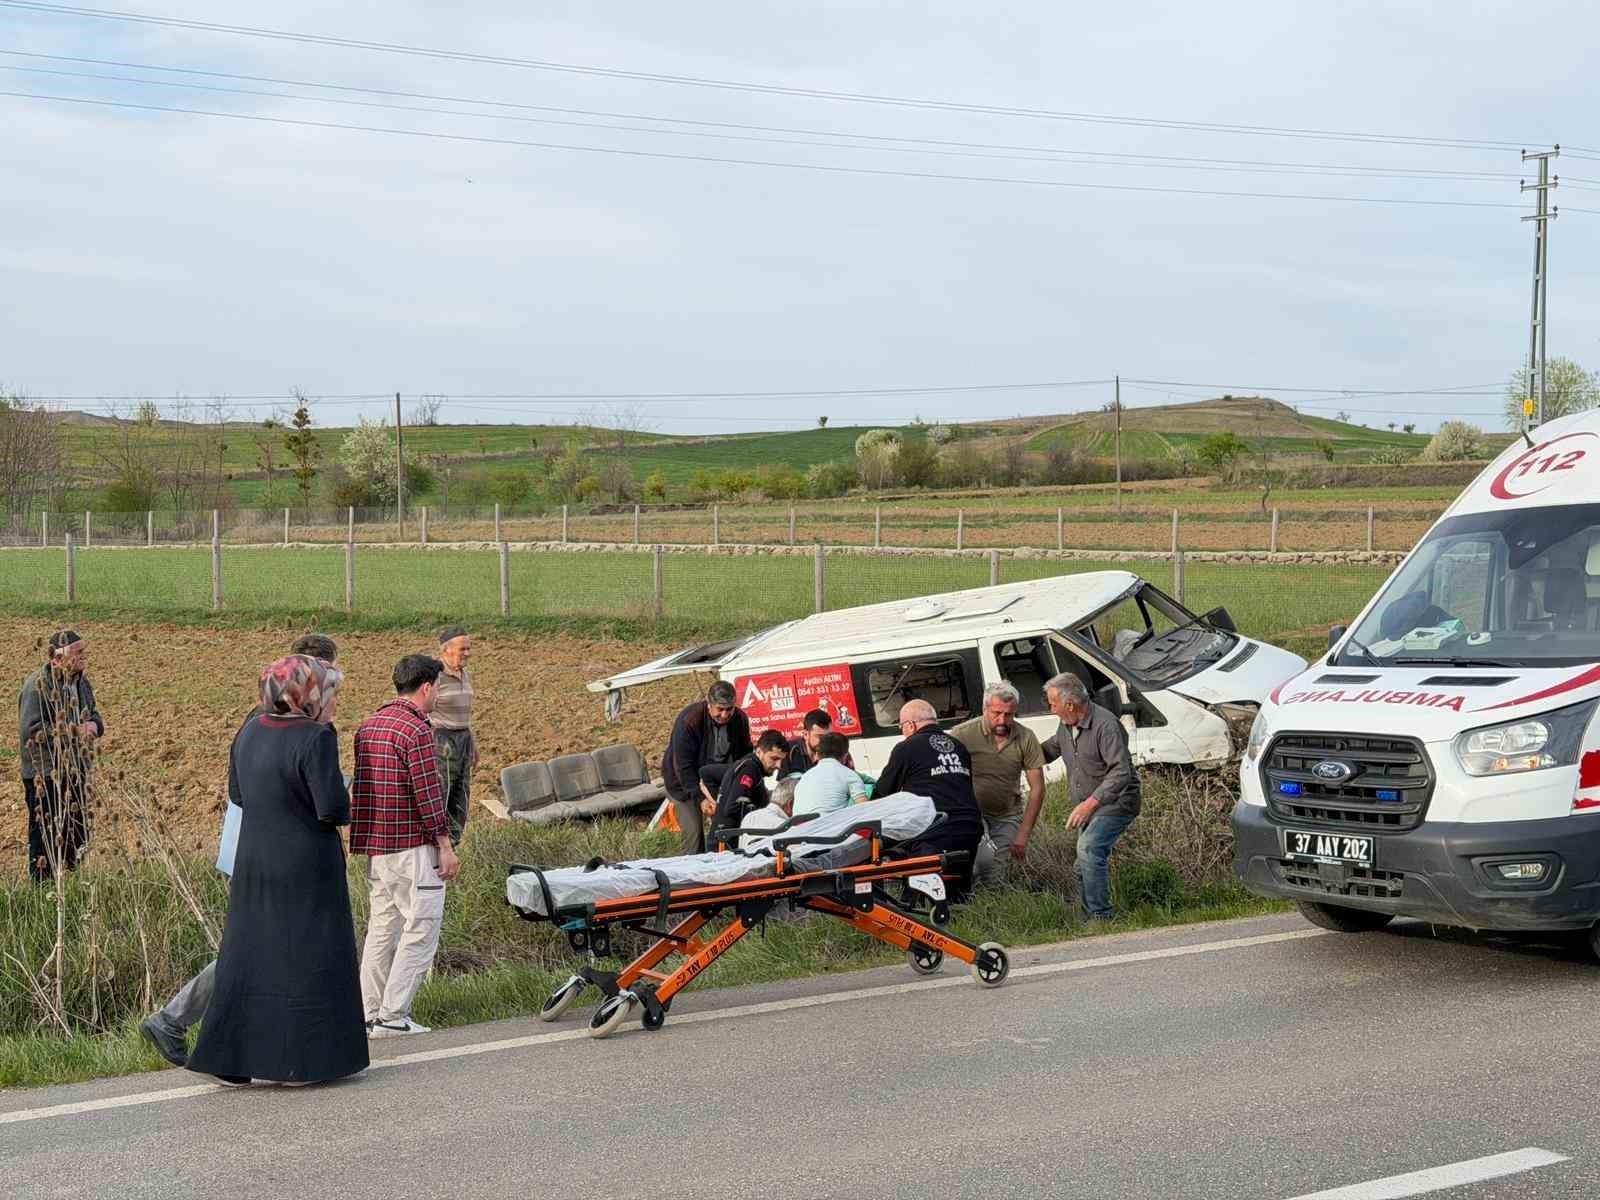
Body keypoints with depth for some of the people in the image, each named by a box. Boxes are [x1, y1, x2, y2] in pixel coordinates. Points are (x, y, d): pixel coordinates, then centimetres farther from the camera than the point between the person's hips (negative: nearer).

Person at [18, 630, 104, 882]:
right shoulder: (38, 685, -17)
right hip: (45, 775, -8)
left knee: (78, 836, 14)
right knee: (45, 837, 0)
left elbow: (95, 716, 20)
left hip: (76, 772, 8)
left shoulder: (82, 681, 9)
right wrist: (73, 731, -24)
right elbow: (30, 730, -24)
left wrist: (94, 725, -5)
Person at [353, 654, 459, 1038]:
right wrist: (445, 846, -10)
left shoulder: (368, 726, 12)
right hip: (412, 847, -9)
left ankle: (371, 1013, 16)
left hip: (373, 845, 9)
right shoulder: (417, 731, -15)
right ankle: (392, 1016, -4)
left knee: (381, 927, 13)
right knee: (421, 929, -3)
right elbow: (427, 794, -17)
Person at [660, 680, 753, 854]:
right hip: (684, 780, -5)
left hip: (716, 778, 5)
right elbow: (683, 766, -26)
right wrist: (700, 798, -32)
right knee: (693, 832, -15)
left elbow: (746, 754, 4)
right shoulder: (688, 721, -27)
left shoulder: (740, 719, -11)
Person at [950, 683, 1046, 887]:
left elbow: (1037, 789, -2)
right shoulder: (963, 734, -15)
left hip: (1007, 816, 3)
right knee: (984, 859, -30)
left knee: (994, 879, -2)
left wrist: (1023, 835, -7)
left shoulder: (1026, 738, -7)